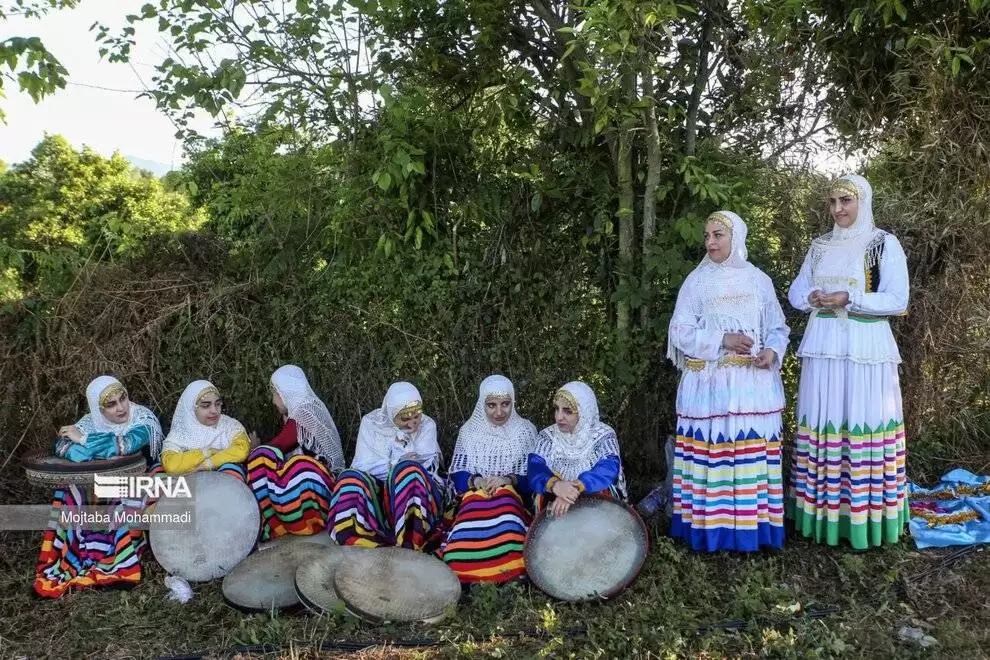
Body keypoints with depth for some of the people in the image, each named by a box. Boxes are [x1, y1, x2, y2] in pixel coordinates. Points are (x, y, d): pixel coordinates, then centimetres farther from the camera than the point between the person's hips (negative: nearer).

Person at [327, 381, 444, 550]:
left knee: (409, 470, -34)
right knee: (350, 478, -29)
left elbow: (427, 466, -9)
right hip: (376, 493, 1)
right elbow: (363, 466, -6)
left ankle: (409, 544, -43)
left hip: (420, 492, -1)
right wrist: (398, 464, -15)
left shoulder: (427, 425, 4)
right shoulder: (371, 422, 4)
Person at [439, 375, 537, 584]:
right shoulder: (470, 430, 8)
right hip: (474, 496, 0)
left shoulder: (525, 431, 5)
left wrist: (508, 480, -19)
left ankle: (506, 568, -26)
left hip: (513, 497, 0)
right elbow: (457, 475, 3)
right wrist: (477, 481, -19)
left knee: (505, 502, -36)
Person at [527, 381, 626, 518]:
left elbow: (608, 470, -22)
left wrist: (576, 488, -39)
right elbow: (535, 469, -15)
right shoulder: (548, 436, 0)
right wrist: (554, 484, -38)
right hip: (553, 505, 1)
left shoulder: (603, 436, -6)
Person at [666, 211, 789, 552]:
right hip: (710, 383, -1)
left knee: (753, 450, 1)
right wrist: (722, 340, -12)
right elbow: (680, 332, -1)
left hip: (753, 382, 2)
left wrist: (772, 351, -10)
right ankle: (713, 524, 4)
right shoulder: (696, 281, 3)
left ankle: (753, 524, 11)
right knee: (712, 449, -4)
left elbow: (778, 328, 11)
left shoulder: (759, 280, 8)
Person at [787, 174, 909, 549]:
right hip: (823, 345, 4)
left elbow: (897, 301, -7)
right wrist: (812, 297, -8)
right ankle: (824, 510, 11)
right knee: (822, 422, 4)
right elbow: (796, 291, 15)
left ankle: (864, 515, 4)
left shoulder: (885, 244, -1)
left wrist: (848, 300, -18)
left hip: (866, 346, -4)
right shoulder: (820, 245, 14)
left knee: (864, 423, -5)